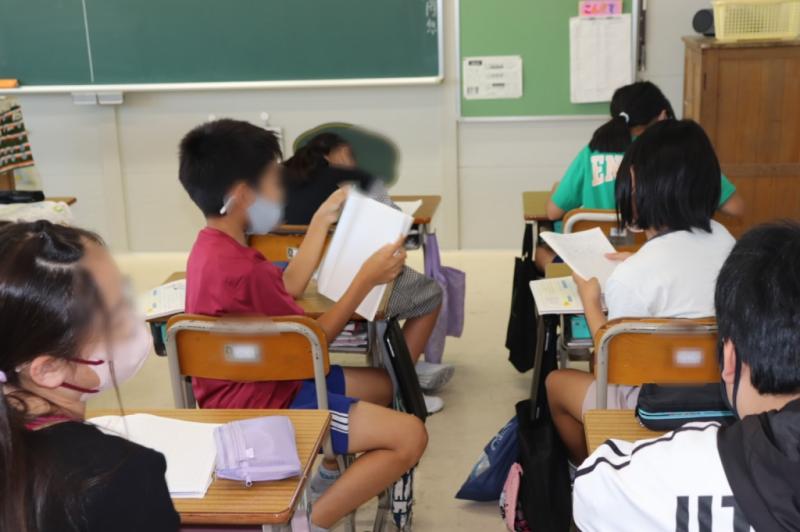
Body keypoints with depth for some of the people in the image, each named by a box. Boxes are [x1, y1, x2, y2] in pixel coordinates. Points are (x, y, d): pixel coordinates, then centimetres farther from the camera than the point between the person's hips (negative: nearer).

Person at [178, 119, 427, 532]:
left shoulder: (215, 246, 2)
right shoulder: (240, 270, -30)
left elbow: (287, 287, 15)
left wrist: (323, 219, 16)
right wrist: (367, 277, -10)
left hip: (259, 383, 10)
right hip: (259, 405, -10)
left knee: (381, 385, 23)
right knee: (410, 435, -13)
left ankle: (333, 475, 25)